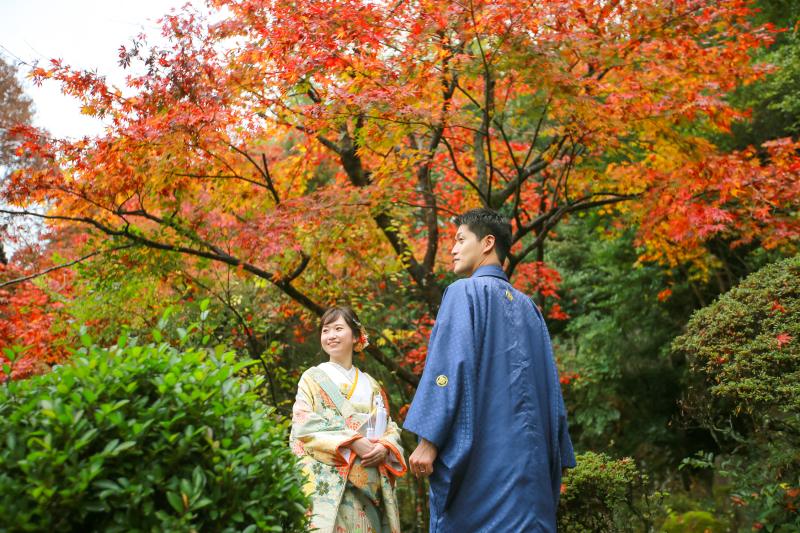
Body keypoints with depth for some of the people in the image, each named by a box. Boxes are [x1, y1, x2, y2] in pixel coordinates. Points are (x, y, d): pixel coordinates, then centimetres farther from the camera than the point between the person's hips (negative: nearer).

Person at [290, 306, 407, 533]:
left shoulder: (371, 384, 19)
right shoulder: (313, 378, 8)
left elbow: (391, 426, 15)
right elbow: (303, 425, -5)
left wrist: (385, 447, -9)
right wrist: (351, 442, -15)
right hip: (331, 484, -3)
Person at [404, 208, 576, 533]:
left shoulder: (465, 292, -1)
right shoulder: (528, 307, 18)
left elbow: (450, 365, -13)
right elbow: (550, 385, 17)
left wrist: (428, 440, -14)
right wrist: (557, 459, 19)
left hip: (477, 456, -7)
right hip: (527, 456, 7)